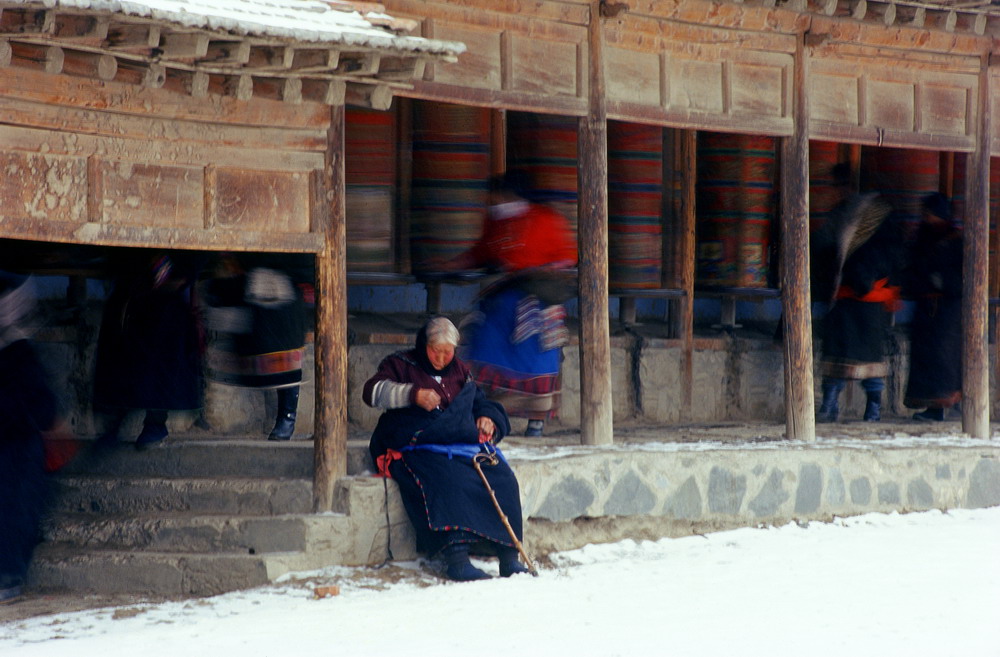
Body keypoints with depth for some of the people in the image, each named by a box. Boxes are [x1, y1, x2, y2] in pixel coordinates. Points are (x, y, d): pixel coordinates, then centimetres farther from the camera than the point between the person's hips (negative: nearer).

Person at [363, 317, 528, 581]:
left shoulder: (460, 372, 25)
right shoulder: (401, 365, 10)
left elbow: (482, 403, 35)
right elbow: (373, 391, -6)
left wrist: (487, 419, 10)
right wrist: (414, 394, -18)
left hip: (465, 445, 5)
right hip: (418, 447, -5)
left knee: (501, 479, -22)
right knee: (448, 481, -36)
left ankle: (509, 556, -23)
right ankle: (456, 558, -46)